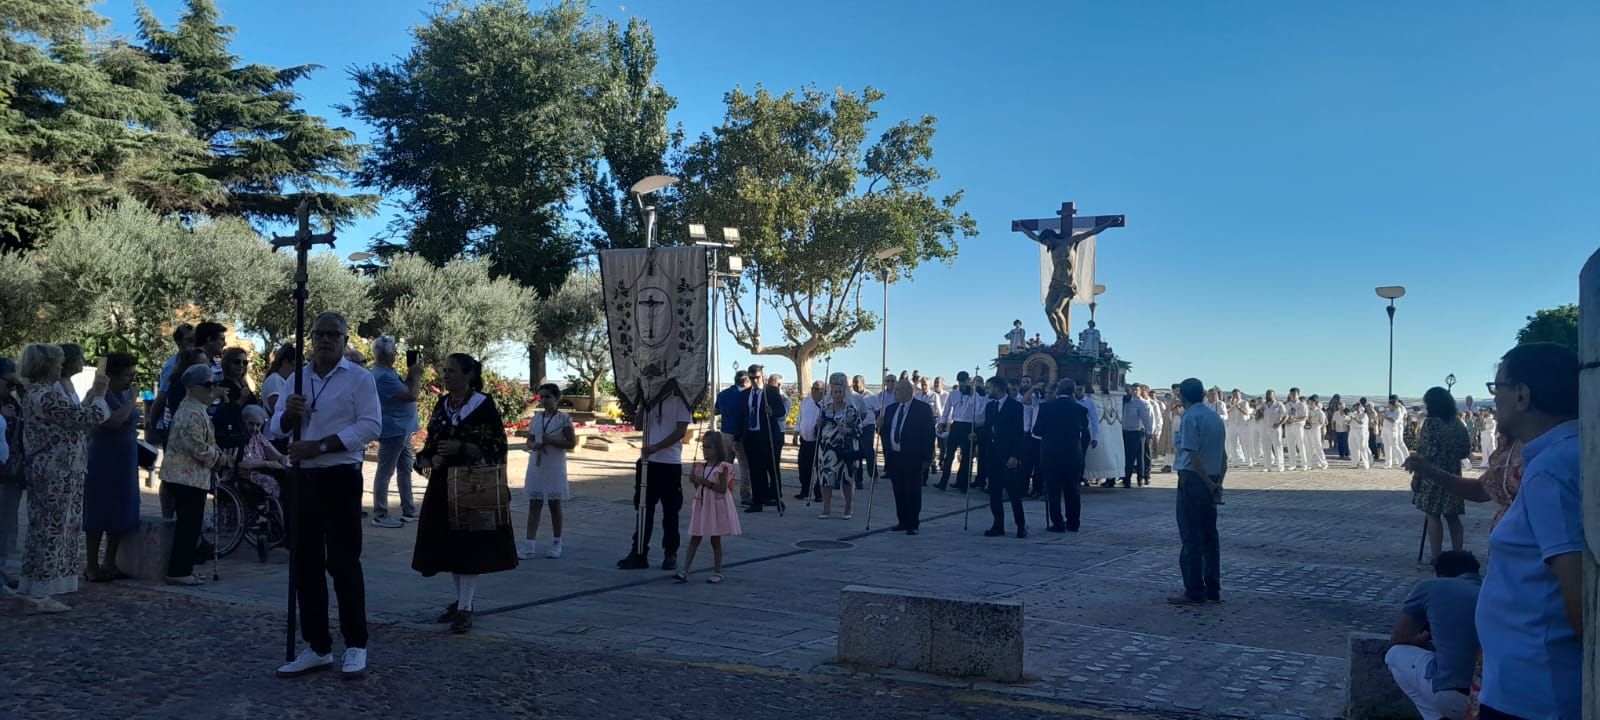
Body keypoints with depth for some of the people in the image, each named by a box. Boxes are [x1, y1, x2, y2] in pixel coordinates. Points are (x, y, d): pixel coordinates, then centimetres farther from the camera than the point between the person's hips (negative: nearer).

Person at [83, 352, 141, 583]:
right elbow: (114, 421, -29)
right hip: (103, 465, -8)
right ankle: (93, 567, 5)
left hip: (125, 465, 8)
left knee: (120, 516, 9)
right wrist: (132, 401, -19)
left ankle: (110, 564, 19)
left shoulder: (125, 394, 11)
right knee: (99, 516, -2)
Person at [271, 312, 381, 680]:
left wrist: (317, 446, -18)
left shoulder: (359, 377, -3)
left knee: (343, 562, -4)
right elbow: (276, 428, 13)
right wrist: (289, 413, -10)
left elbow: (370, 426, -13)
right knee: (306, 565, 7)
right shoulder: (297, 379, 14)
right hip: (304, 479, 6)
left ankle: (355, 646, 5)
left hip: (341, 479, -5)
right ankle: (317, 647, 16)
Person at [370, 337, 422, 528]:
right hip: (392, 431, -10)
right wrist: (416, 374, -8)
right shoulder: (382, 376, -20)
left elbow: (407, 390, 18)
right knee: (385, 473, -2)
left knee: (405, 470, 15)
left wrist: (413, 373, 4)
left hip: (402, 430, 10)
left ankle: (409, 511, 23)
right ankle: (380, 516, 4)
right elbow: (412, 395, -23)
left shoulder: (390, 372, 12)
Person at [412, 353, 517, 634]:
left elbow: (497, 447, -10)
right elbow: (431, 442, 18)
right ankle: (460, 599, 22)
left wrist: (461, 447, -20)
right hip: (443, 485, 6)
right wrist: (431, 458, -4)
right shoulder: (442, 405, 10)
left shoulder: (484, 405, -8)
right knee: (448, 544, 9)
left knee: (470, 546, -5)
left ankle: (465, 608, -1)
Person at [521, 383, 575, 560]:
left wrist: (551, 441, -19)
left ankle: (556, 544, 16)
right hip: (536, 465, 4)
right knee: (534, 504, 1)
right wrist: (535, 445, -10)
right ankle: (530, 545, 0)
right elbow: (529, 441, 13)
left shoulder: (564, 418, -5)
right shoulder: (536, 417, 9)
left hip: (554, 467, -4)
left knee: (555, 504, 5)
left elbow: (572, 443, -8)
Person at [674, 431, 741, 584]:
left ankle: (717, 572, 14)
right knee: (694, 539, 2)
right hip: (701, 504, 6)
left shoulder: (723, 467, -11)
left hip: (716, 506, -6)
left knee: (715, 540, 3)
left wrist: (705, 482, -22)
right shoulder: (700, 467, 8)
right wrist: (694, 480, -6)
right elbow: (698, 488, 12)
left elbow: (722, 488, -18)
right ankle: (685, 571, 0)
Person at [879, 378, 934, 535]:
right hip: (894, 457, 5)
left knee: (913, 492, 1)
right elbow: (885, 432, 19)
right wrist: (880, 426, -2)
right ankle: (902, 522, 19)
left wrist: (926, 458, -10)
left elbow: (929, 434, -7)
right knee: (898, 492, 9)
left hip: (913, 458, -5)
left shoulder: (923, 409, -5)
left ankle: (913, 524, 9)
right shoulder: (890, 409, 12)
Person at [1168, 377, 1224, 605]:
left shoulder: (1190, 417, -12)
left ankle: (1194, 592, 0)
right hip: (1210, 481, 8)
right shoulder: (1215, 417, 14)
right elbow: (1223, 456, 13)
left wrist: (1210, 484, -12)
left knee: (1191, 536, -3)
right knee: (1209, 535, 12)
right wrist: (1218, 482, 6)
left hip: (1193, 478, -8)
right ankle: (1213, 590, 17)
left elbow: (1193, 455, -19)